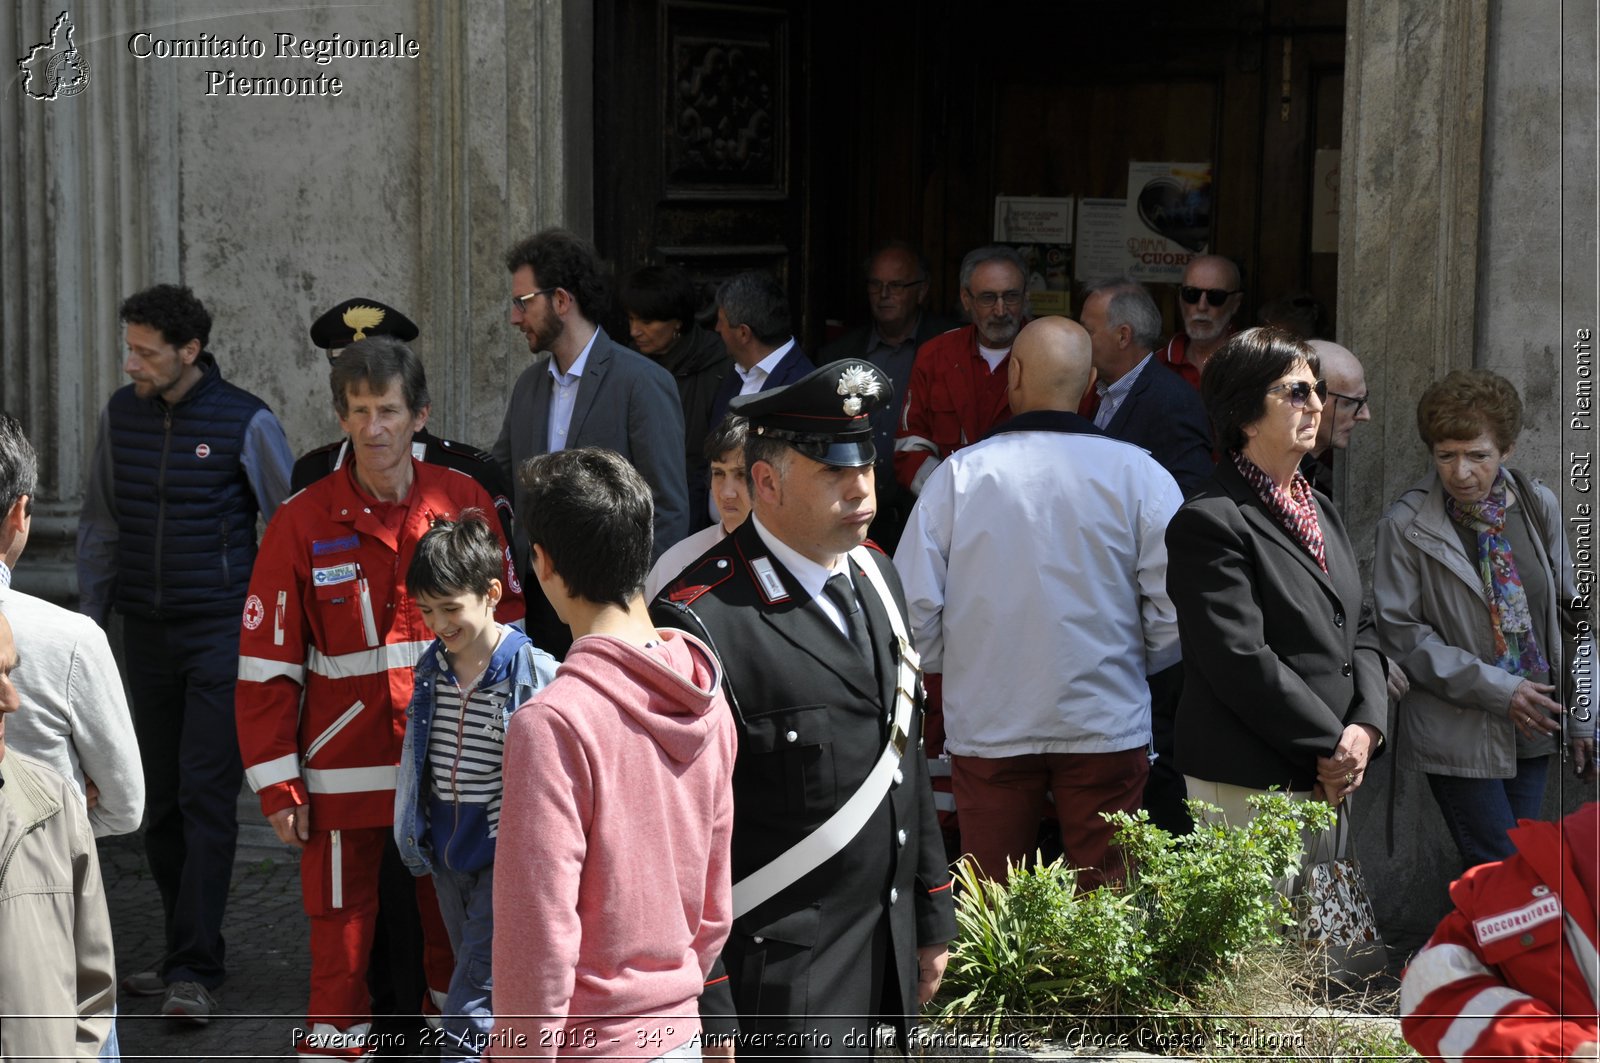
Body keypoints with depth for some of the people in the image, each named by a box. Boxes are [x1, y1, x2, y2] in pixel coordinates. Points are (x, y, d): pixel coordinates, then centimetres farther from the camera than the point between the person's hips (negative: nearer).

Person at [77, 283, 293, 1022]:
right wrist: (88, 618, 12)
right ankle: (185, 952, 21)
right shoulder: (120, 414, 6)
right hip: (148, 636, 5)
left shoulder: (244, 422, -8)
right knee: (159, 802, 9)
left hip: (223, 635, -5)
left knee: (206, 796, -10)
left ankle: (193, 972, -9)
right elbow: (100, 524, 16)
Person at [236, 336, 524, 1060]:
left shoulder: (465, 504, 1)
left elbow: (505, 623, 7)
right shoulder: (303, 523, -3)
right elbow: (267, 664, -2)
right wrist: (277, 787, -5)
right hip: (344, 776, -2)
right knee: (342, 943, 2)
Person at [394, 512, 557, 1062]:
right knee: (491, 997, 19)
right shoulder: (431, 669, 5)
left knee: (470, 1017, -11)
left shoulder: (535, 674, -14)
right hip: (446, 853, 7)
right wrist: (413, 838, 19)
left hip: (504, 856, -7)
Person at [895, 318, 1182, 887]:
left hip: (987, 727, 1)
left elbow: (914, 609, -5)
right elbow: (1175, 618, -7)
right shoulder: (1138, 475, -6)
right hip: (1106, 726, -1)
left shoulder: (957, 474, -5)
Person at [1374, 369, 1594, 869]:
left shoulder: (1538, 505, 1)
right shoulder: (1406, 526, -11)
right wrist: (1495, 689, -18)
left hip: (1533, 727, 5)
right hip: (1460, 733, -4)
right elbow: (1400, 632, -12)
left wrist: (1581, 715, 8)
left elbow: (1570, 612, 9)